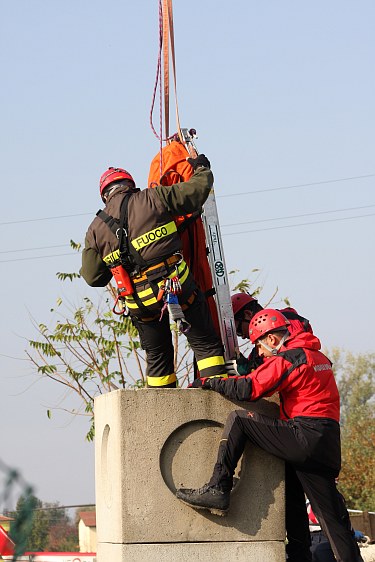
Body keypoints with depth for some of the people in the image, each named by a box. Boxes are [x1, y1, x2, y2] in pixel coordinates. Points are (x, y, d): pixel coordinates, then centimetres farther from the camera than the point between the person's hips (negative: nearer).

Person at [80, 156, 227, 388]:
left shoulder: (96, 229, 11)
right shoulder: (152, 198, 2)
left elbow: (93, 277, 12)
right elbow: (197, 191, 4)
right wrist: (202, 169, 24)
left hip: (140, 302, 3)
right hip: (177, 285, -3)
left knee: (158, 356, 19)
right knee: (206, 343, 4)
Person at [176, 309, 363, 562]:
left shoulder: (288, 358, -6)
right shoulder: (317, 356, 21)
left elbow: (250, 388, -12)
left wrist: (208, 382, -1)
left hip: (305, 436, -9)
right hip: (328, 445, 9)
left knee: (238, 420, -6)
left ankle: (218, 490, -13)